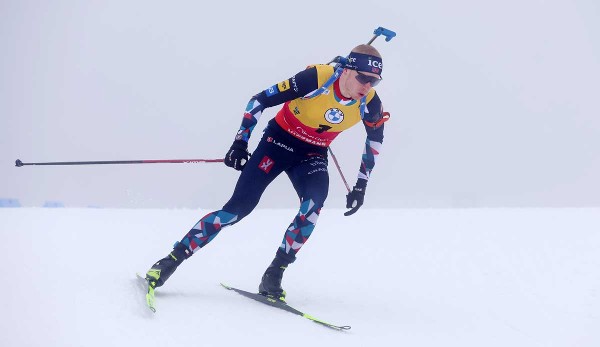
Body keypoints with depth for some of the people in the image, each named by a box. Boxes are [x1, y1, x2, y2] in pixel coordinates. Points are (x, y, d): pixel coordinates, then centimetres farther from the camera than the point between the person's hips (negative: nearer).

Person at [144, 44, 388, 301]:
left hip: (313, 155, 3)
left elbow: (375, 138, 7)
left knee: (315, 202, -28)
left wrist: (361, 186, 4)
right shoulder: (317, 78, -26)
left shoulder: (369, 104, -15)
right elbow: (260, 100, -17)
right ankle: (170, 261, -1)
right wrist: (240, 143, -19)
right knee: (239, 206, -12)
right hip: (280, 141, -3)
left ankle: (274, 273, -15)